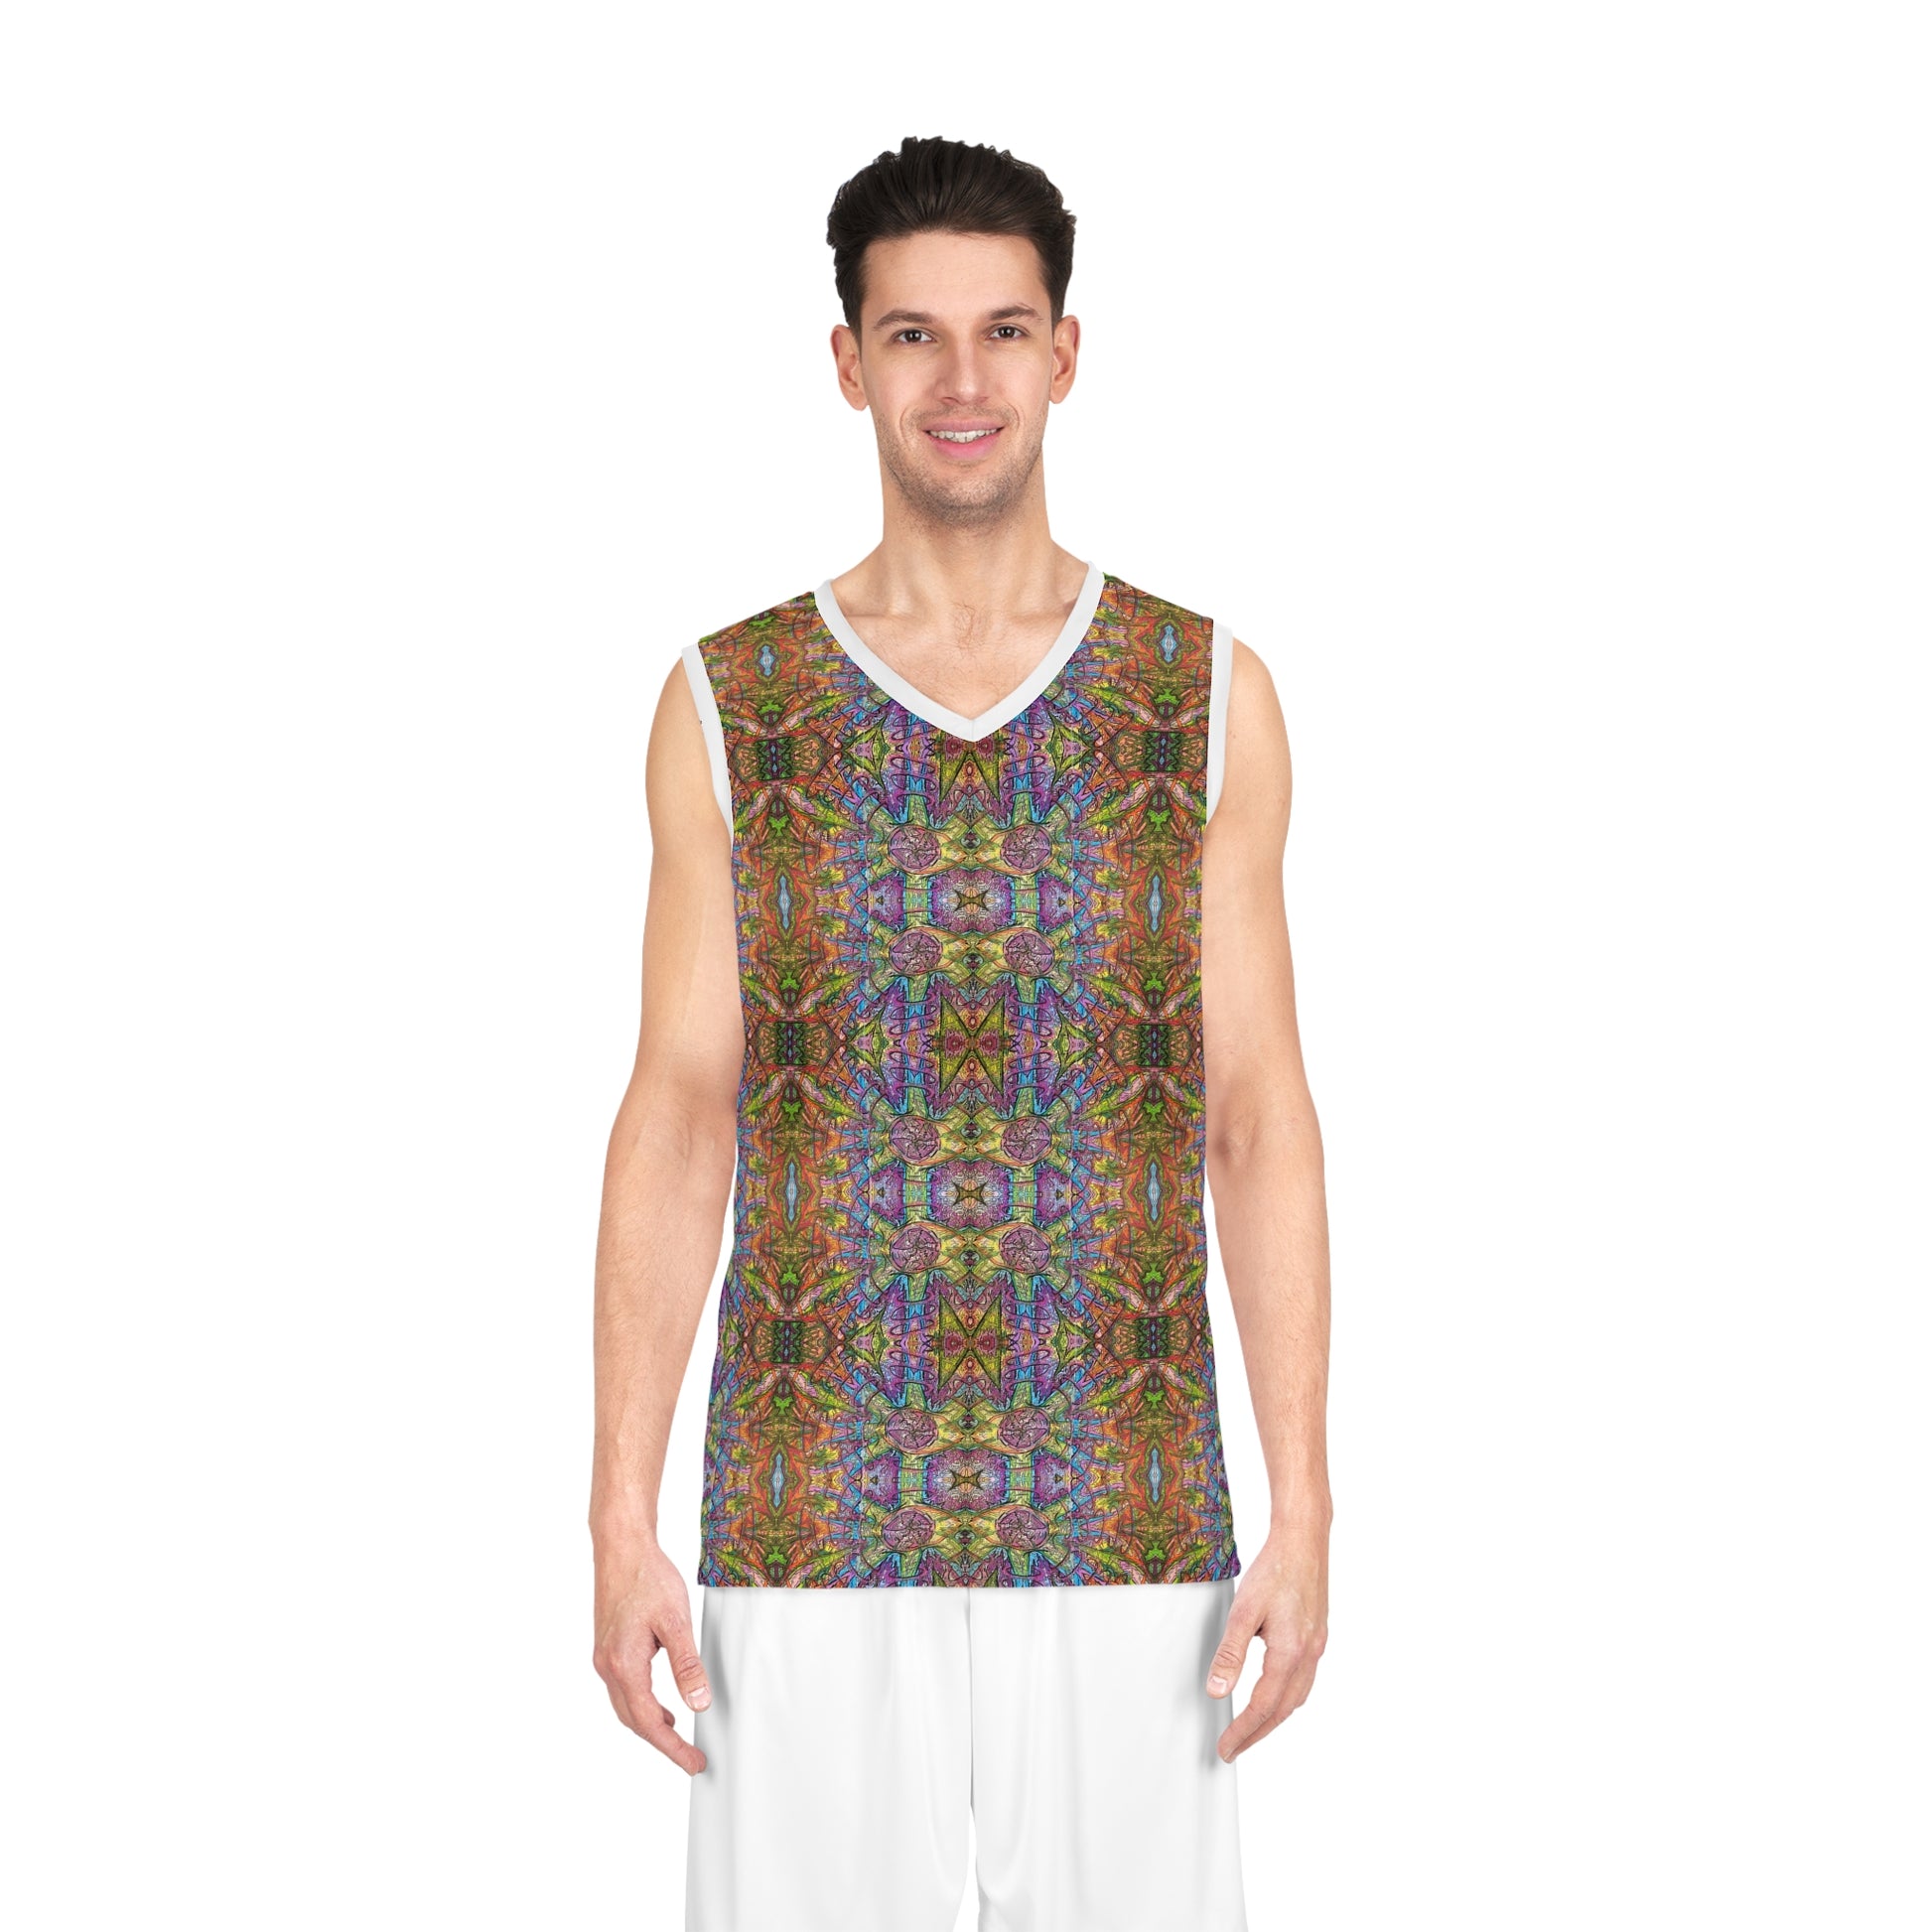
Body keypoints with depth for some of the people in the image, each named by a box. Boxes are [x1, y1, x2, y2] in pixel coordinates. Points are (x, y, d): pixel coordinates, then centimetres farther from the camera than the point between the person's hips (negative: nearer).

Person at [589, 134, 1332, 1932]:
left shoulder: (1211, 697, 3)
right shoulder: (727, 705, 2)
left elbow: (1260, 1123, 2)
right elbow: (675, 1125, 1)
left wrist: (1303, 1510, -5)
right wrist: (622, 1521, -5)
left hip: (1125, 1531, 0)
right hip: (813, 1534, 0)